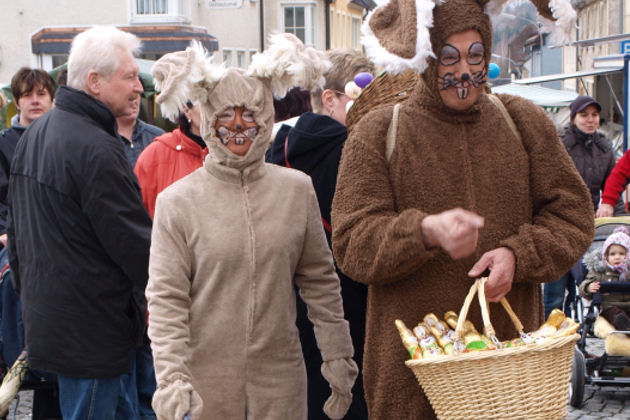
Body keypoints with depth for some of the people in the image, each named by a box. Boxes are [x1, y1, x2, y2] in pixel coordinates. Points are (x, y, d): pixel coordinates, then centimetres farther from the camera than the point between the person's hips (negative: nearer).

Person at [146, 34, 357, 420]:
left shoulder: (297, 189, 5)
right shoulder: (177, 201, -3)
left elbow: (320, 281, 10)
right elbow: (165, 298, -7)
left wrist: (338, 358, 11)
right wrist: (171, 379, -17)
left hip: (281, 377, 2)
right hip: (204, 384, -2)